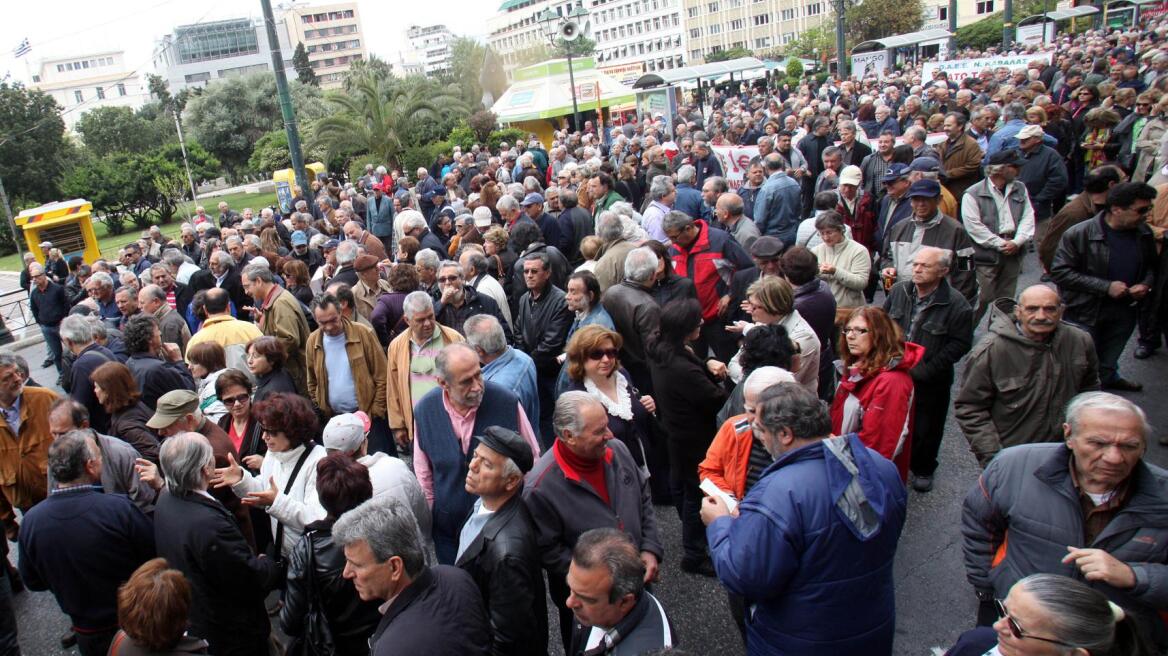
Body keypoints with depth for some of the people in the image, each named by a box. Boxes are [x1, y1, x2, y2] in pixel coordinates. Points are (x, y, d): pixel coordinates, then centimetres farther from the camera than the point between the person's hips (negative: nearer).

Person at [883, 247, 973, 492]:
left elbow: (960, 343, -15)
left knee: (926, 428, 11)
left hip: (930, 381, -3)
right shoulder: (899, 291, -2)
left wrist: (925, 369, -19)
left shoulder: (956, 304, -16)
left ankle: (923, 469, 34)